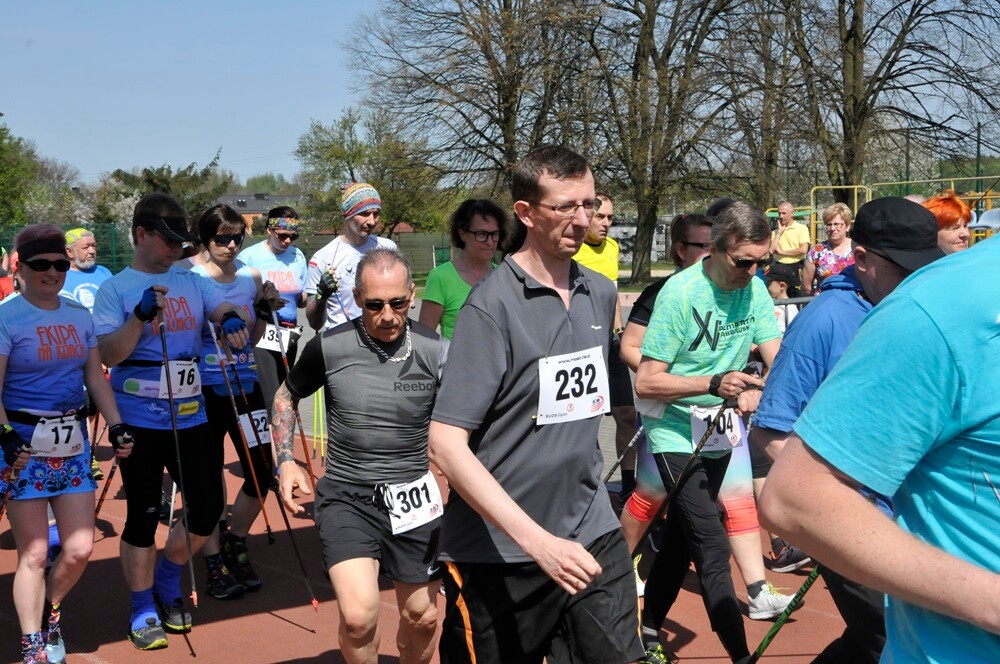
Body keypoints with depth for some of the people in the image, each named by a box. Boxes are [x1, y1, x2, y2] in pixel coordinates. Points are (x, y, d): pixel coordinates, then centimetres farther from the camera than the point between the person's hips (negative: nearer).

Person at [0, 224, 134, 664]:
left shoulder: (80, 315, 10)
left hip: (73, 444, 5)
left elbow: (95, 377, 14)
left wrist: (116, 425, 4)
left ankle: (48, 614, 32)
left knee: (80, 549, 4)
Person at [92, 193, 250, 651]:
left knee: (208, 507, 5)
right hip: (140, 420, -4)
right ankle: (144, 612, 20)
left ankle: (167, 583, 30)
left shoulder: (192, 281, 10)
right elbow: (108, 354, -11)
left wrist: (233, 318, -25)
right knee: (143, 515, 4)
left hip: (190, 416, 4)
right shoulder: (115, 289, -3)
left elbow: (225, 307, -2)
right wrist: (141, 316, -24)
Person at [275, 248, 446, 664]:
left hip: (413, 497, 1)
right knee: (358, 615, -18)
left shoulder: (434, 352, -8)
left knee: (422, 618, 12)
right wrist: (286, 461, 0)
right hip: (347, 495, -1)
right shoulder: (329, 348, -8)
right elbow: (285, 396, 11)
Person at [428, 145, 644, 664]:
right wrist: (536, 540, -25)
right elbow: (446, 444, -20)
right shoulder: (493, 306, -15)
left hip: (593, 539, 5)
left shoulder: (601, 294, 5)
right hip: (497, 554, -5)